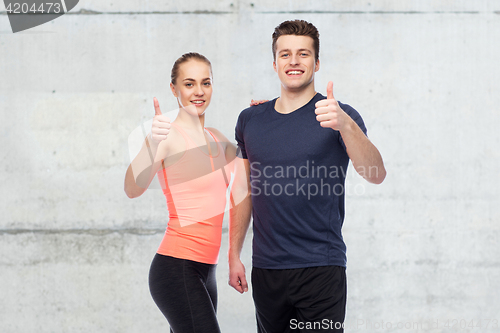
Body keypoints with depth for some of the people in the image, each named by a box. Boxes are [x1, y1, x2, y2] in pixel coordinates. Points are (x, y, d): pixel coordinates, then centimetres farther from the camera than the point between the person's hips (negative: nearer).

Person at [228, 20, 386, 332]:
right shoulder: (250, 120, 10)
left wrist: (345, 124, -37)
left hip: (321, 268, -4)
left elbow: (376, 175, -20)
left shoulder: (340, 117, -4)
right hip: (265, 269, 4)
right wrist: (234, 255, 12)